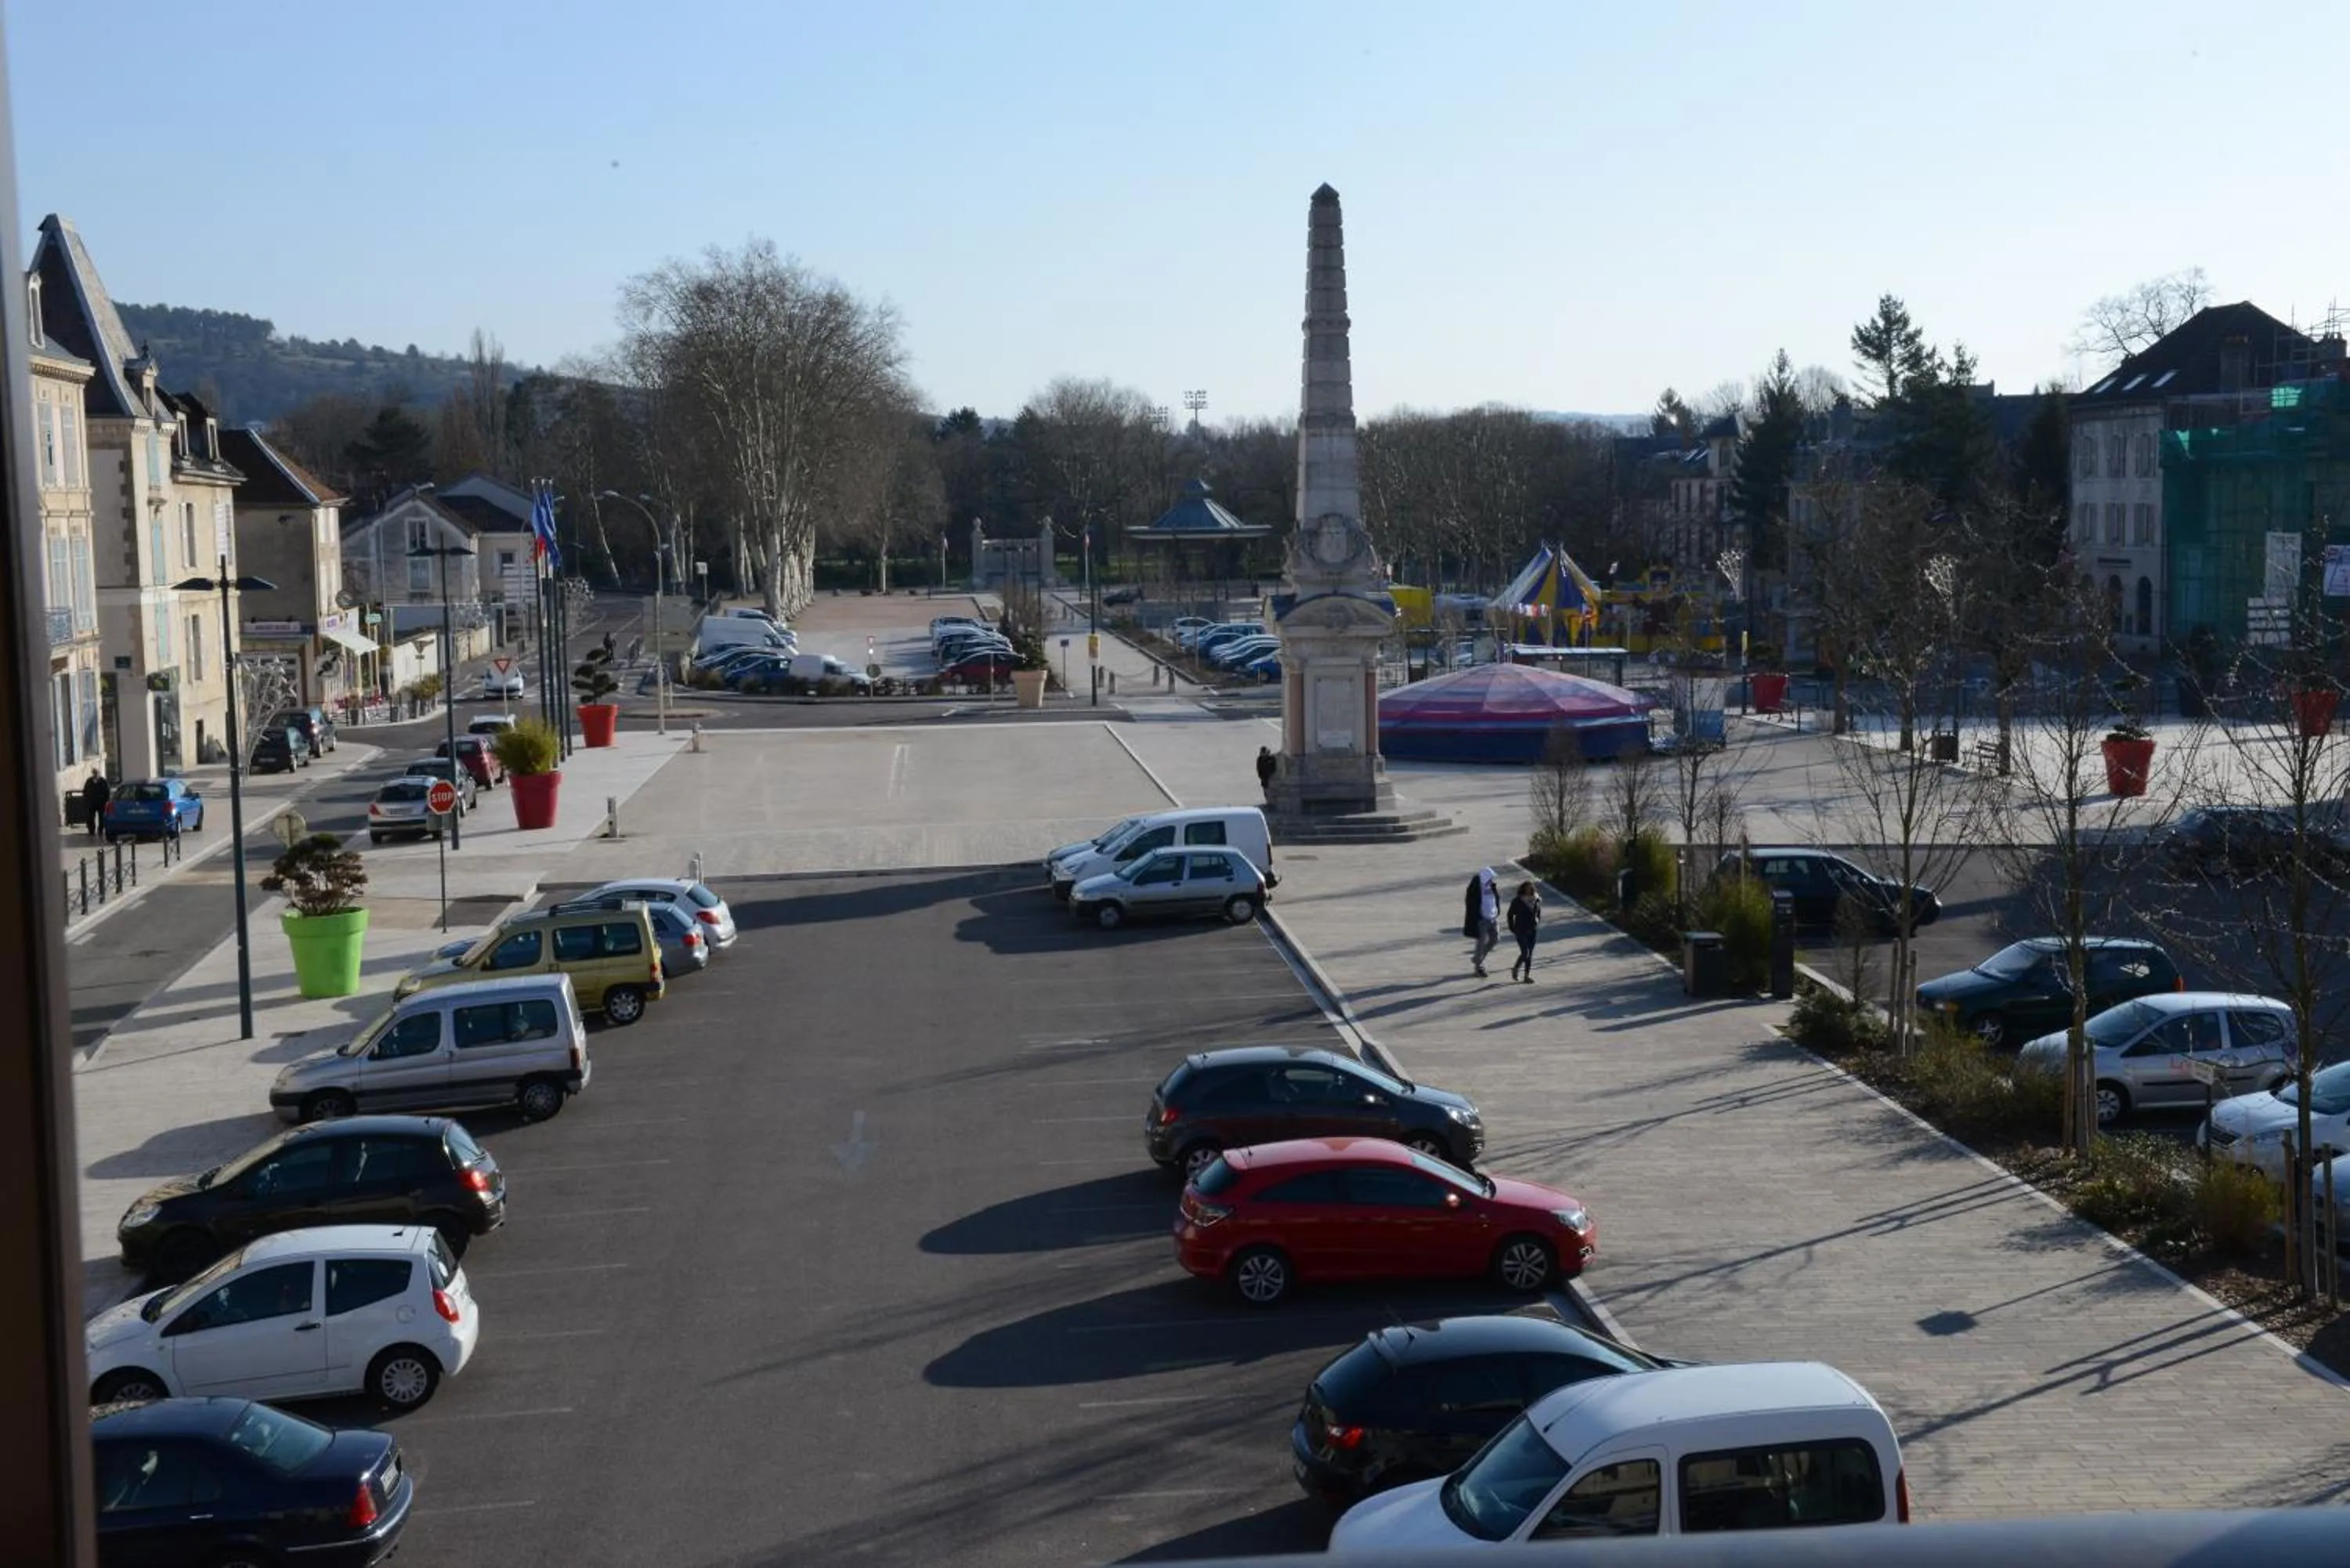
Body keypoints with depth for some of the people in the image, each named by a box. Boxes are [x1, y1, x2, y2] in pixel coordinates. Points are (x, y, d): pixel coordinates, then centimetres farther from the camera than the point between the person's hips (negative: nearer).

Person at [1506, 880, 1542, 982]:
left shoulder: (1537, 900, -1)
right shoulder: (1517, 902, -13)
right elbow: (1510, 915, -2)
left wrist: (1538, 923, 7)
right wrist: (1512, 928, -3)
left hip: (1532, 930, 5)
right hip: (1521, 931, -5)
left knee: (1530, 954, 6)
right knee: (1525, 953, -10)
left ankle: (1527, 975, 13)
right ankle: (1516, 969, 15)